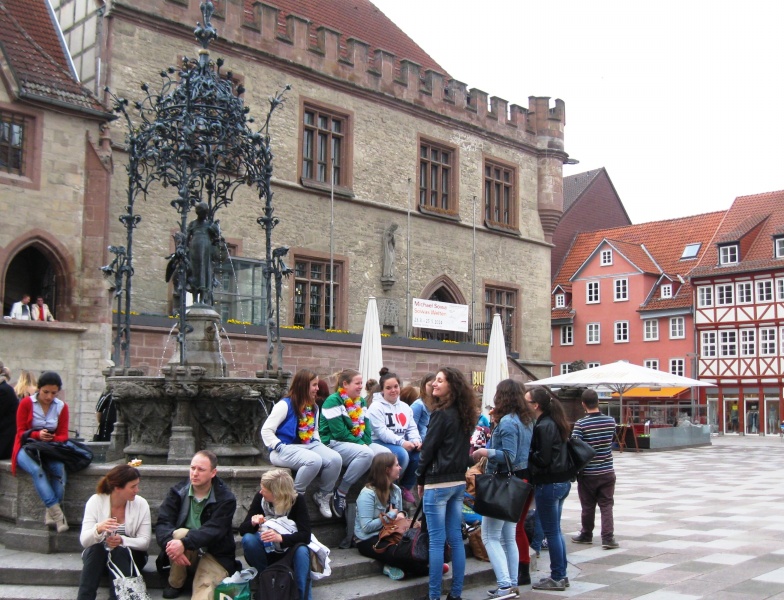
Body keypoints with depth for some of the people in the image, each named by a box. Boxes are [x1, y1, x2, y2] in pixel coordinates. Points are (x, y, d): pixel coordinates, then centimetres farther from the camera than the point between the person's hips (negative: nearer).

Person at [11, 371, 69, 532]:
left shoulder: (62, 407, 7)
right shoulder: (26, 403, 0)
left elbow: (63, 435, 3)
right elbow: (21, 432, -3)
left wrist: (51, 438, -19)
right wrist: (38, 435, -23)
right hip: (27, 448, -3)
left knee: (59, 468, -31)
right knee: (36, 470, -35)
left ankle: (51, 514, -28)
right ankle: (57, 514, -41)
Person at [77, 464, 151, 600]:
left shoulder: (141, 504, -9)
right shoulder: (95, 501, -12)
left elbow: (145, 542, -12)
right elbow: (84, 541, -19)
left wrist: (122, 540, -30)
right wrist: (98, 529, -40)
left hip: (128, 556, 0)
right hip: (98, 555, 0)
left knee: (120, 551, -31)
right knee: (95, 547, -31)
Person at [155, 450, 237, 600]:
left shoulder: (226, 499, -11)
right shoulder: (178, 491, -2)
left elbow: (213, 530, -24)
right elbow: (162, 524, -13)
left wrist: (184, 543, -40)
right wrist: (171, 543, -36)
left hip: (215, 555, -6)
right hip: (185, 555, 6)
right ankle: (175, 584, -8)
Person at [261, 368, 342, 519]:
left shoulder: (314, 407, 15)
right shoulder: (285, 405, -9)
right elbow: (266, 430, -11)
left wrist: (317, 443, 7)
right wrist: (280, 448, -19)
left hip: (309, 445, 7)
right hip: (286, 448, -7)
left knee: (335, 459, -21)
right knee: (314, 460, -37)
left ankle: (323, 496, 1)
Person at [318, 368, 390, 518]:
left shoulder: (361, 402, 14)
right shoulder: (333, 401, -10)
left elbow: (366, 427, 11)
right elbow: (339, 432, -17)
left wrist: (365, 443, -9)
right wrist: (361, 444, -18)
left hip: (358, 443, 7)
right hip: (334, 444, -7)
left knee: (386, 454, -15)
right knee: (366, 454, -34)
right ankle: (340, 493, -21)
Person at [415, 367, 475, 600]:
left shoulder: (441, 414, -13)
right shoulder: (464, 415, 11)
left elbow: (428, 448, -10)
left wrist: (420, 479, 1)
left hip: (438, 483, -8)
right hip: (459, 482, 8)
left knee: (437, 541, -2)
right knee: (455, 539, 11)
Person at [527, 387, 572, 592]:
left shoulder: (544, 426, -18)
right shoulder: (554, 422, 11)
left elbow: (542, 458, -21)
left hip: (548, 484, -10)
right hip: (562, 481, 10)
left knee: (551, 532, 0)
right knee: (556, 530, 16)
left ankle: (557, 578, 9)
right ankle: (561, 574, 24)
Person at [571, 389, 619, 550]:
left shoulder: (580, 424, -15)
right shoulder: (611, 421, -2)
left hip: (588, 474, -2)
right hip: (607, 472, 2)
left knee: (588, 507, 11)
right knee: (606, 506, 6)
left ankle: (586, 535, 26)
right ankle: (608, 538, -2)